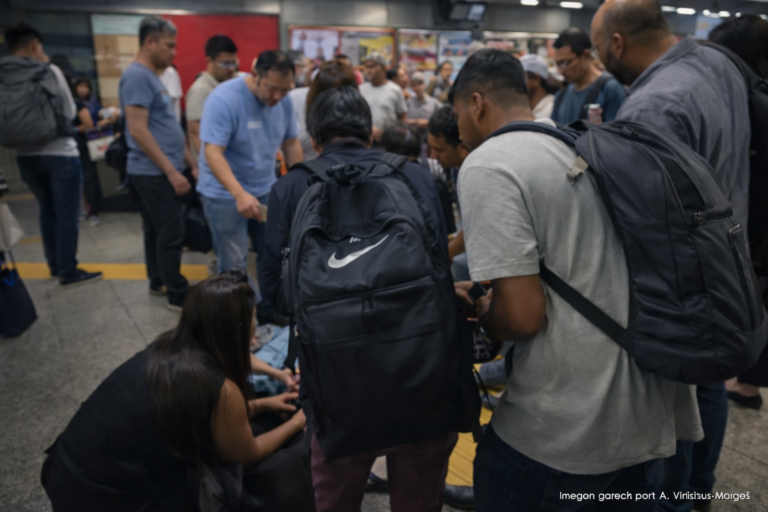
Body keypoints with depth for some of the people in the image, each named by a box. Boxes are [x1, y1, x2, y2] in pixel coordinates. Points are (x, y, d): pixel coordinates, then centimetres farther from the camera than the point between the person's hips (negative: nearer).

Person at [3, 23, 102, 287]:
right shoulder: (49, 71, -10)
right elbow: (70, 112, -2)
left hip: (25, 155, 5)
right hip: (60, 153, -5)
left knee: (47, 211, 18)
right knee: (67, 215, 2)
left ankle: (55, 265, 27)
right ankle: (68, 272, 6)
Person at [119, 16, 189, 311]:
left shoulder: (149, 75, 15)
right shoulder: (137, 76, -15)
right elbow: (138, 131, -22)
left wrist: (171, 169, 20)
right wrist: (172, 172, -21)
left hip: (155, 172, 10)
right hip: (155, 173, -10)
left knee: (156, 231, 17)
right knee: (171, 235, -5)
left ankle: (158, 282, 29)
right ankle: (178, 296, 2)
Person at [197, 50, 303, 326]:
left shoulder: (283, 101, -4)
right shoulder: (223, 99, -22)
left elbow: (291, 143, 6)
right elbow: (213, 152, -28)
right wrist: (239, 194, -40)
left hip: (265, 189, 6)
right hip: (225, 194, -5)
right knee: (233, 266, 1)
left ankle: (269, 310, 29)